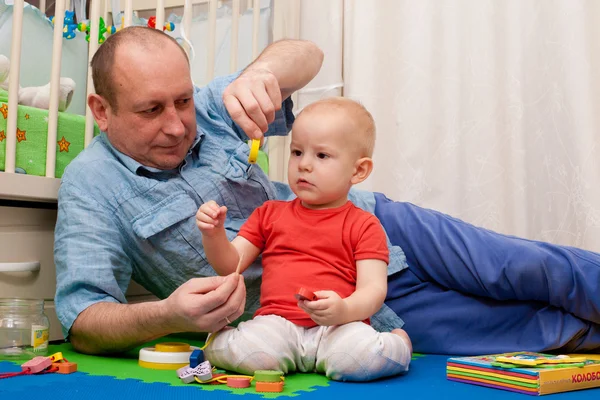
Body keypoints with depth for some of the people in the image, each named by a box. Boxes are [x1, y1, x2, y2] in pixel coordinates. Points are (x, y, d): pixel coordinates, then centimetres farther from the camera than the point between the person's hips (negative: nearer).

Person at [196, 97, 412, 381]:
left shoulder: (363, 226, 8)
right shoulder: (270, 213, 19)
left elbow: (374, 288, -2)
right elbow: (230, 265, 16)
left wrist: (344, 310, -24)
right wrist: (213, 234, -5)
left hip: (338, 327, 0)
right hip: (277, 323, 1)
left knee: (369, 358, -32)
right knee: (221, 349, -29)